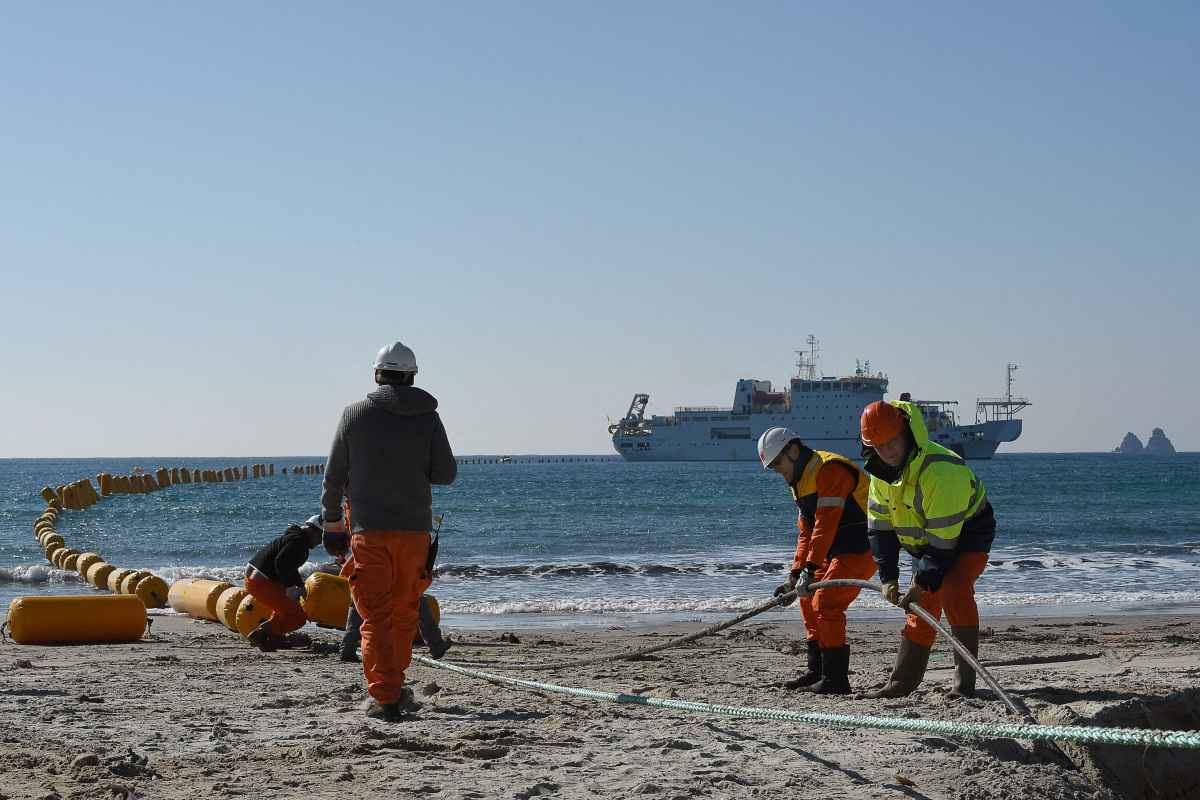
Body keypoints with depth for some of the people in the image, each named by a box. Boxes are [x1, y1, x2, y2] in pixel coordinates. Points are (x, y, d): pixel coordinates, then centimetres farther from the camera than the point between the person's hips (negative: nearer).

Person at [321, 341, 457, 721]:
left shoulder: (355, 414, -1)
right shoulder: (428, 418, 1)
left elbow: (334, 473, 4)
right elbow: (446, 473, -1)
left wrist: (331, 516, 19)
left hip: (369, 528, -2)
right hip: (414, 528, 2)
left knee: (375, 615, -1)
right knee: (405, 611, 17)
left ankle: (384, 697, -9)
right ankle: (394, 686, 26)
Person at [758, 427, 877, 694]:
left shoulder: (829, 469, -17)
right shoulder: (801, 480, 17)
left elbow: (826, 523, -24)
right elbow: (806, 532, 19)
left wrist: (810, 569, -28)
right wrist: (794, 575, 11)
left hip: (861, 548, -11)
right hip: (840, 549, 11)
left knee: (826, 603, -17)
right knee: (808, 601, 16)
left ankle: (836, 679, -13)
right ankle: (817, 672, 25)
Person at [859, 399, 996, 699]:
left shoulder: (940, 470, -35)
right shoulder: (881, 470, -8)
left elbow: (943, 540, -32)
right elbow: (881, 525, -2)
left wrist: (922, 582, -29)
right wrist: (888, 577, -9)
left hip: (968, 534, -8)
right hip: (926, 541, 8)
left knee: (955, 593, -28)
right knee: (922, 606, 9)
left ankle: (964, 682, -26)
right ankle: (903, 681, 18)